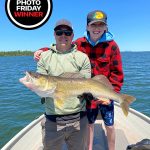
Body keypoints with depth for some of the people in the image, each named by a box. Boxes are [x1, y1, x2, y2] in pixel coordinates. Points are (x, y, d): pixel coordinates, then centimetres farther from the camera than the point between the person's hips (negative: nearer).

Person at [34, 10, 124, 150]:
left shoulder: (111, 45, -10)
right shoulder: (79, 44, -6)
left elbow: (117, 73, -9)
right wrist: (43, 51, -11)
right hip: (87, 94, 2)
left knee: (110, 126, 15)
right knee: (89, 124, 19)